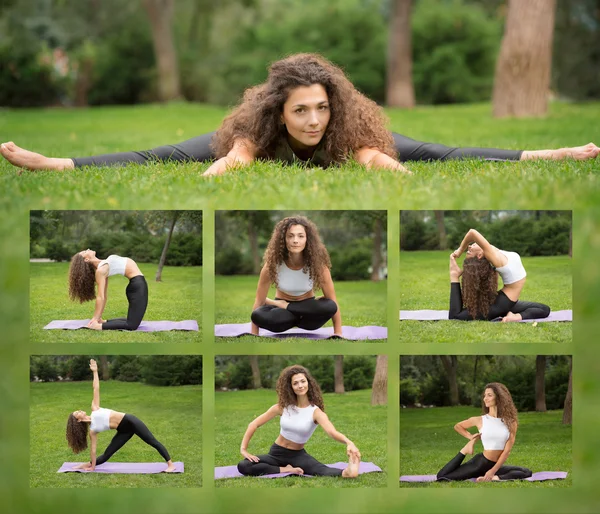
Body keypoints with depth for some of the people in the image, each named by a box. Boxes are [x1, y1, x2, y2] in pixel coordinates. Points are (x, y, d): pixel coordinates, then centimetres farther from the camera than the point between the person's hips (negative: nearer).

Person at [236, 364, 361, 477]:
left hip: (298, 455, -3)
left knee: (322, 471, -37)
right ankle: (286, 470, -26)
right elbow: (254, 424, 1)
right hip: (277, 453, 3)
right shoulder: (283, 407, -7)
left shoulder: (315, 412, -14)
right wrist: (243, 449, -8)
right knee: (243, 466, -25)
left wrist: (348, 442, -55)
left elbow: (332, 432, -34)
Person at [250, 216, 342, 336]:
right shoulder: (273, 264, -21)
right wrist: (254, 336, -17)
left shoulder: (317, 263, -21)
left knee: (330, 306, -33)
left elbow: (333, 302, -15)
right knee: (258, 316, -35)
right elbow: (259, 301, -15)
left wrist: (338, 334, -19)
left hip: (307, 308, 2)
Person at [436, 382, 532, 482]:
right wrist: (471, 438, 2)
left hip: (496, 465, 2)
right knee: (442, 476, -12)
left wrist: (493, 471, -16)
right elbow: (457, 426, 17)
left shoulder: (510, 422, -2)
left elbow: (507, 450, -7)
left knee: (526, 472, -15)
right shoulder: (480, 420, -2)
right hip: (479, 463, -2)